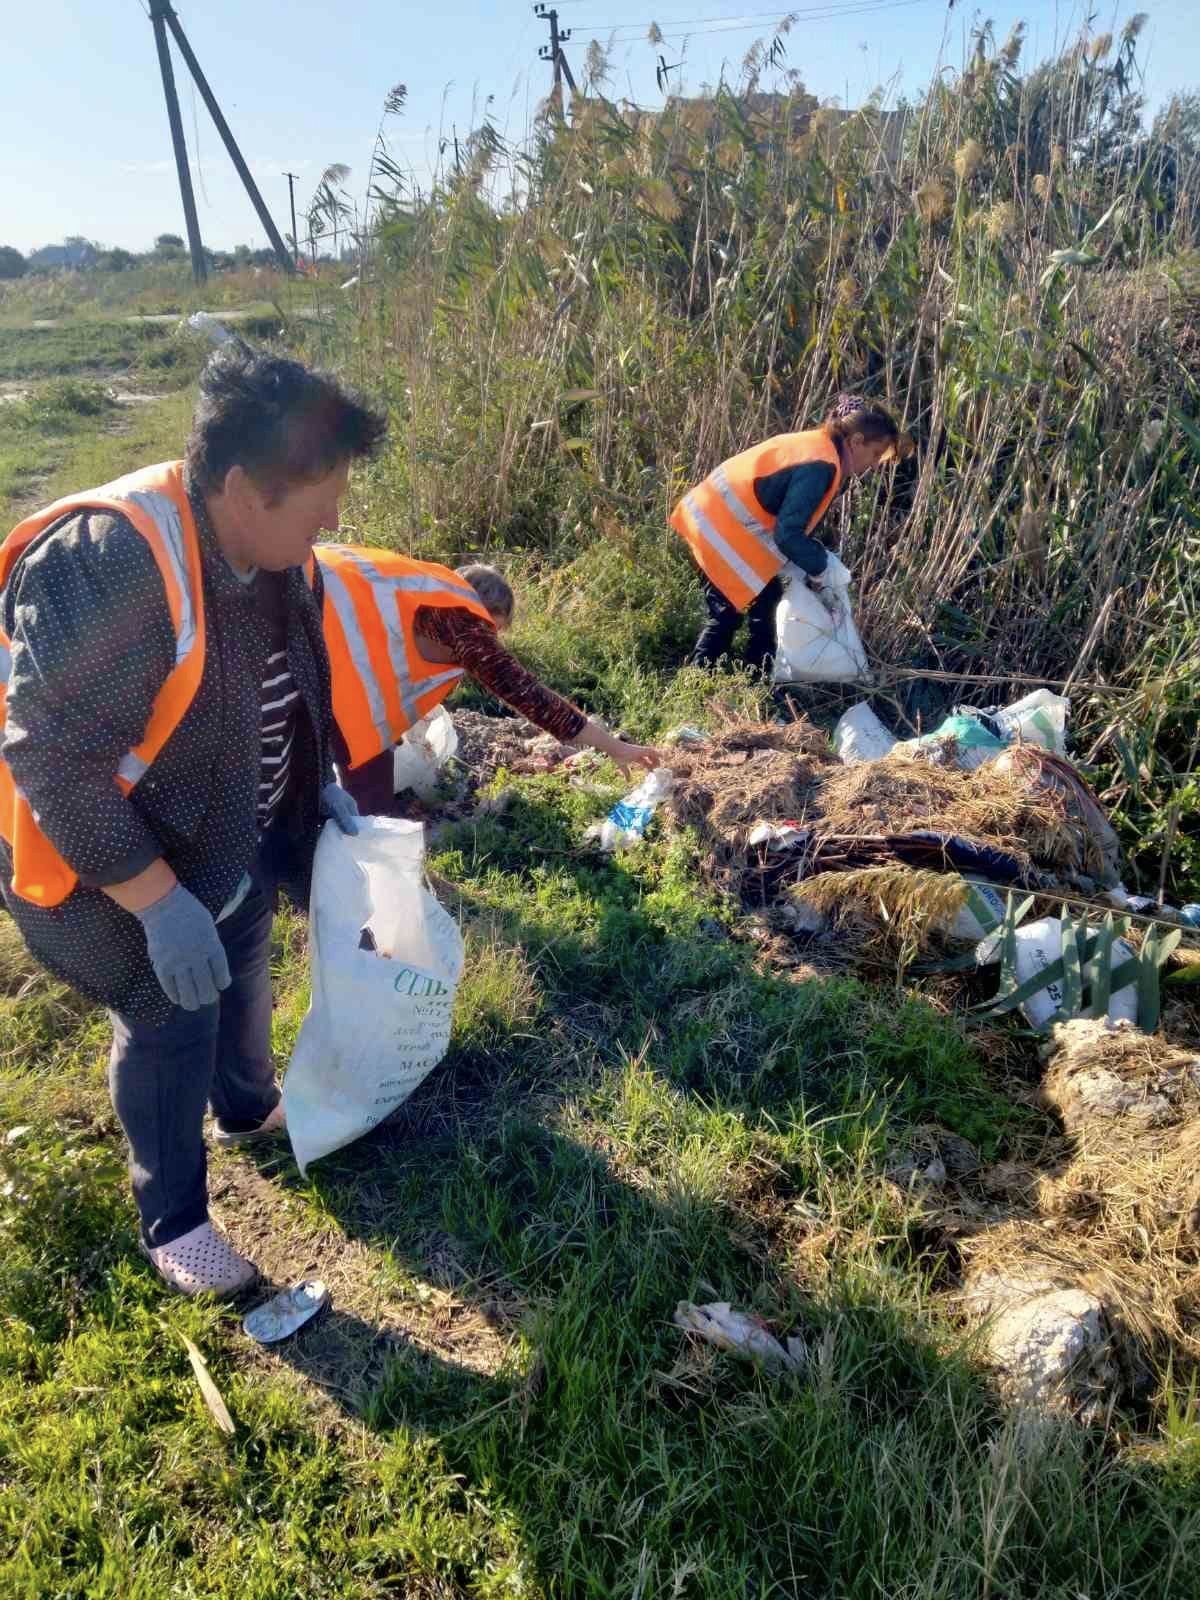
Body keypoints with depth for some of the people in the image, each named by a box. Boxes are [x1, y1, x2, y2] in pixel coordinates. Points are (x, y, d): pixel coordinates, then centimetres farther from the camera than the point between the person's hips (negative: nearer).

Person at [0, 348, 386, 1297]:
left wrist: (321, 784, 5)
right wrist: (160, 901, -31)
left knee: (242, 973, 25)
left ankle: (248, 1108, 54)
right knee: (171, 1024, 6)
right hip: (120, 856, -8)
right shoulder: (108, 566, -35)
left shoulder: (269, 549, -8)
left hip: (234, 831, 8)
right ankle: (172, 1223, 30)